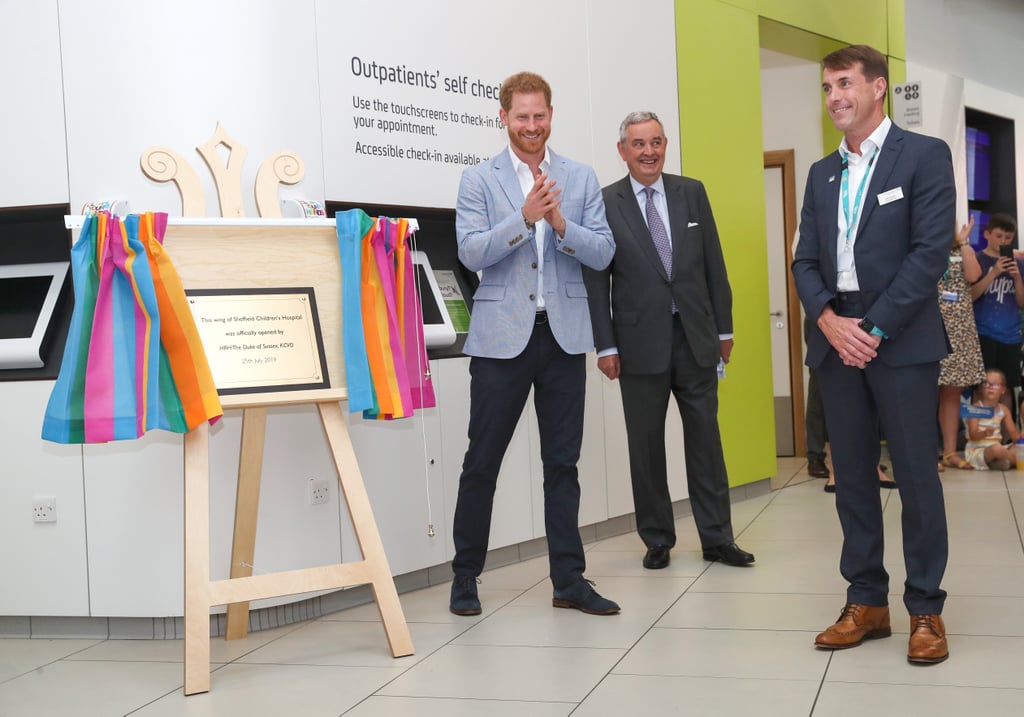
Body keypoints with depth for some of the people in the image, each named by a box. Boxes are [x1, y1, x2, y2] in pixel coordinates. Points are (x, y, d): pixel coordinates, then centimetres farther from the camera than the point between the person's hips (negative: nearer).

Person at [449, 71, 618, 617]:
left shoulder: (581, 179, 9)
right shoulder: (479, 180, 3)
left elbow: (602, 254, 1)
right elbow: (471, 253, -8)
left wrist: (560, 222, -16)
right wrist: (524, 216, -20)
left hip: (563, 335, 2)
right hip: (502, 336, -2)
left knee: (562, 462, 7)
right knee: (482, 461, 2)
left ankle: (569, 581, 15)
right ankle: (465, 577, 15)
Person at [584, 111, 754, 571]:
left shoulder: (692, 193, 7)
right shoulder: (604, 204, -2)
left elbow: (713, 264, 9)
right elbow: (597, 280, -3)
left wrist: (724, 327, 7)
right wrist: (605, 345, -7)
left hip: (696, 335, 2)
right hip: (640, 340, -2)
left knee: (705, 437, 6)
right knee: (646, 444, 6)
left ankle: (717, 537, 15)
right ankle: (657, 540, 18)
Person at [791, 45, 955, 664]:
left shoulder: (924, 155, -1)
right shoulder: (822, 174, 16)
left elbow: (931, 251, -10)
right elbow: (806, 261, 11)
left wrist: (875, 328, -14)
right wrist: (829, 320, -7)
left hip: (901, 340, -5)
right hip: (837, 339, 5)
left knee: (917, 476, -1)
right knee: (853, 477, 8)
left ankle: (926, 609, 9)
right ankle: (867, 601, 17)